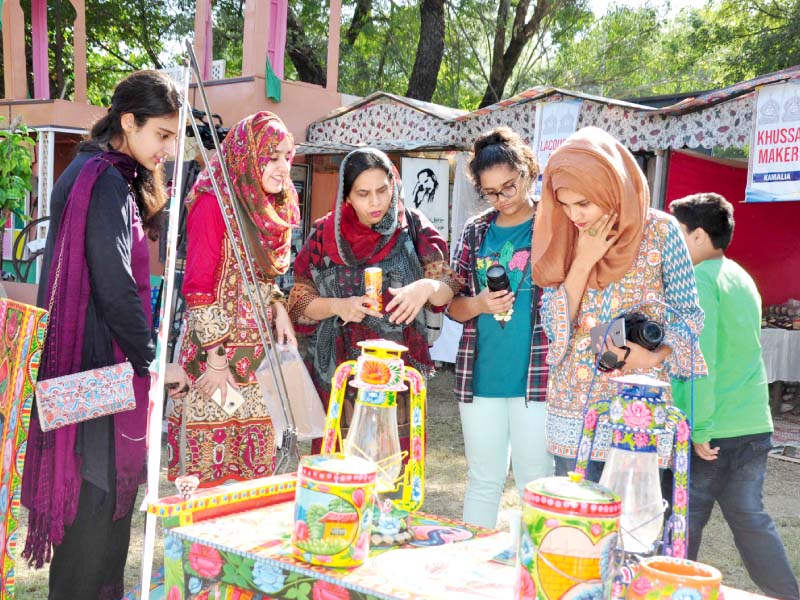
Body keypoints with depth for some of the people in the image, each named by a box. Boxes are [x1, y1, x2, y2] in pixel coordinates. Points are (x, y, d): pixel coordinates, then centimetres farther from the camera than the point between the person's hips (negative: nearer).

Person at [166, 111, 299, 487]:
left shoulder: (270, 210, 12)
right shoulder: (213, 204, -12)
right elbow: (197, 287, -13)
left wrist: (278, 308, -1)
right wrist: (215, 359, -15)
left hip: (256, 354, 7)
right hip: (218, 347, -7)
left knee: (255, 461, 11)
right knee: (209, 455, -1)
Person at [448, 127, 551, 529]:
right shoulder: (476, 231, 8)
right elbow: (453, 305, 11)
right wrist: (479, 304, -8)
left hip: (537, 377, -3)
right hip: (480, 376, 3)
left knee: (535, 483, 6)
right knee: (483, 481, 14)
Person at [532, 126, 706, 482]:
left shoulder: (660, 230, -6)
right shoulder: (565, 239, 3)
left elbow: (687, 312, -1)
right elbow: (553, 326, -2)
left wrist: (656, 355, -19)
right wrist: (583, 262, -13)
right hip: (572, 403, 3)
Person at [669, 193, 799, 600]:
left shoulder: (700, 280, -12)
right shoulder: (743, 279, 14)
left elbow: (700, 359, -19)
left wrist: (700, 429, -17)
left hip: (712, 432, -8)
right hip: (755, 427, 8)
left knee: (682, 524, 4)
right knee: (750, 519, 16)